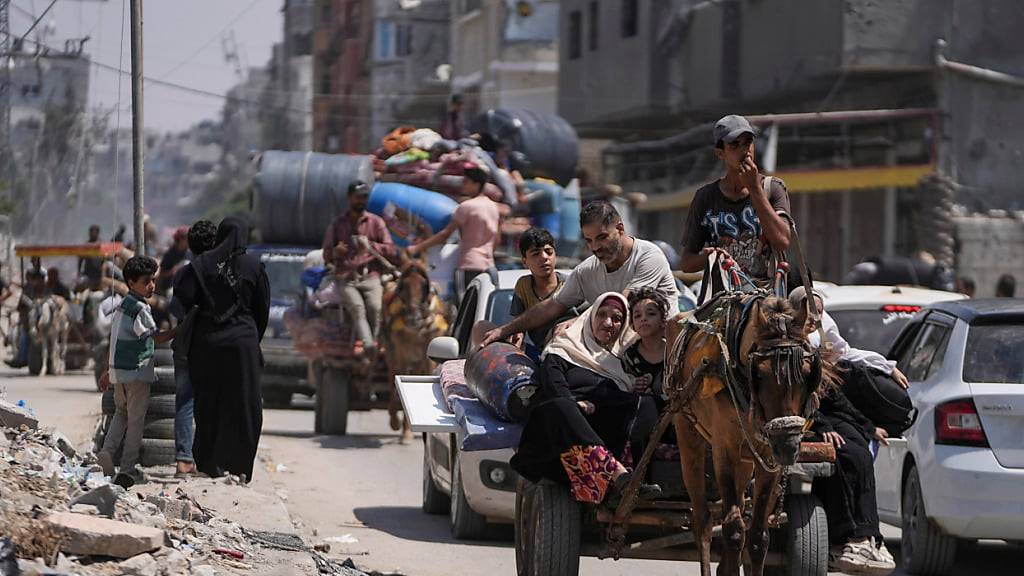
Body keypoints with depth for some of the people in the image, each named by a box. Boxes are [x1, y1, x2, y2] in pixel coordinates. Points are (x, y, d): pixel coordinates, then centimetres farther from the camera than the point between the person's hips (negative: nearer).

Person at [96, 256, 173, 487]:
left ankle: (107, 452, 4)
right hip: (137, 372, -8)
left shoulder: (122, 305, 12)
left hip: (118, 371, 8)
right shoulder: (139, 307, -16)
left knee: (121, 413, 21)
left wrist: (109, 371, 23)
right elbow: (154, 337, -14)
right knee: (136, 418, 2)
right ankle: (129, 467, 4)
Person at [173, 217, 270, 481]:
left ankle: (208, 463, 12)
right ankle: (237, 466, 2)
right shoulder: (254, 266, -2)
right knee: (244, 407, 5)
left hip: (207, 342, 2)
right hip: (242, 343, -2)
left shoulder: (202, 264, 0)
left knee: (208, 404, 10)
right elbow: (263, 310, 2)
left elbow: (183, 297, -12)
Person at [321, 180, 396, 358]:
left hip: (371, 277, 1)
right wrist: (335, 252, -7)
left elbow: (391, 250, 9)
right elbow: (326, 255, 18)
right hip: (346, 279, -1)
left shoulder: (376, 222, 17)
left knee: (374, 306, -31)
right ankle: (369, 346, -48)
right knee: (357, 307, -30)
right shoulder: (337, 224, 18)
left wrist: (371, 246, -10)